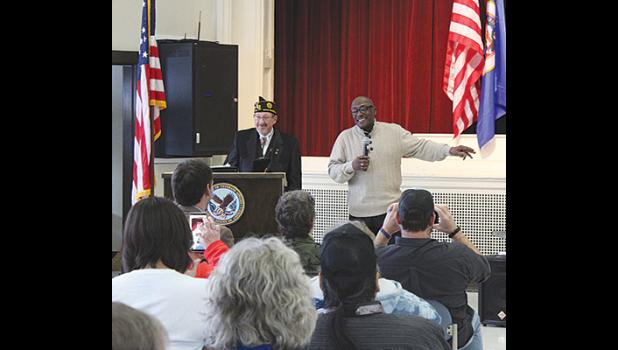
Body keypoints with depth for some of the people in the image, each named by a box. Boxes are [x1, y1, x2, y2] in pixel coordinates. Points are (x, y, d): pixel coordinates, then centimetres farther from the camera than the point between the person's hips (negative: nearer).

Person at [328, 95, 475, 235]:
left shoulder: (394, 131, 3)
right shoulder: (345, 137, 4)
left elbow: (421, 147, 2)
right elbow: (333, 170, 3)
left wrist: (449, 150, -11)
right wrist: (351, 166, -16)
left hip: (391, 210, 0)